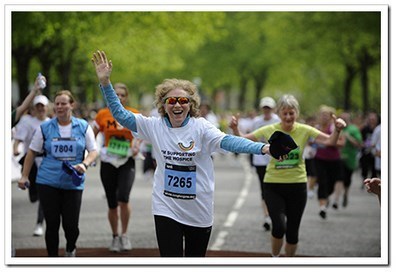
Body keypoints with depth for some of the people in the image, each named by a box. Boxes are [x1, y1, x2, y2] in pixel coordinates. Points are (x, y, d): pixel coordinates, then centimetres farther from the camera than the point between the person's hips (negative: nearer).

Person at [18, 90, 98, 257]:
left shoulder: (83, 127, 4)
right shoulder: (45, 128, 3)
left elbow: (93, 151, 5)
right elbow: (32, 152, 10)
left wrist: (85, 164, -16)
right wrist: (24, 176, 7)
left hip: (73, 183, 0)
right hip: (48, 182, 0)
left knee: (71, 224, -1)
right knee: (52, 223, -2)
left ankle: (70, 251, 30)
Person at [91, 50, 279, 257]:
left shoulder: (200, 127, -10)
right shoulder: (155, 126, -1)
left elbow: (227, 141, -23)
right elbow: (121, 115, 1)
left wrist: (261, 148, -40)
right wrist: (105, 82, -9)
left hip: (199, 210, 0)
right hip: (166, 207, 1)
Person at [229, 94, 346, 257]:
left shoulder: (304, 130, -5)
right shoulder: (269, 130, -6)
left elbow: (329, 141, -10)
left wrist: (337, 130, -29)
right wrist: (235, 129, -21)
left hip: (297, 185, 1)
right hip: (273, 185, -1)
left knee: (293, 231, 8)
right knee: (279, 227, -17)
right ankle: (274, 257, 12)